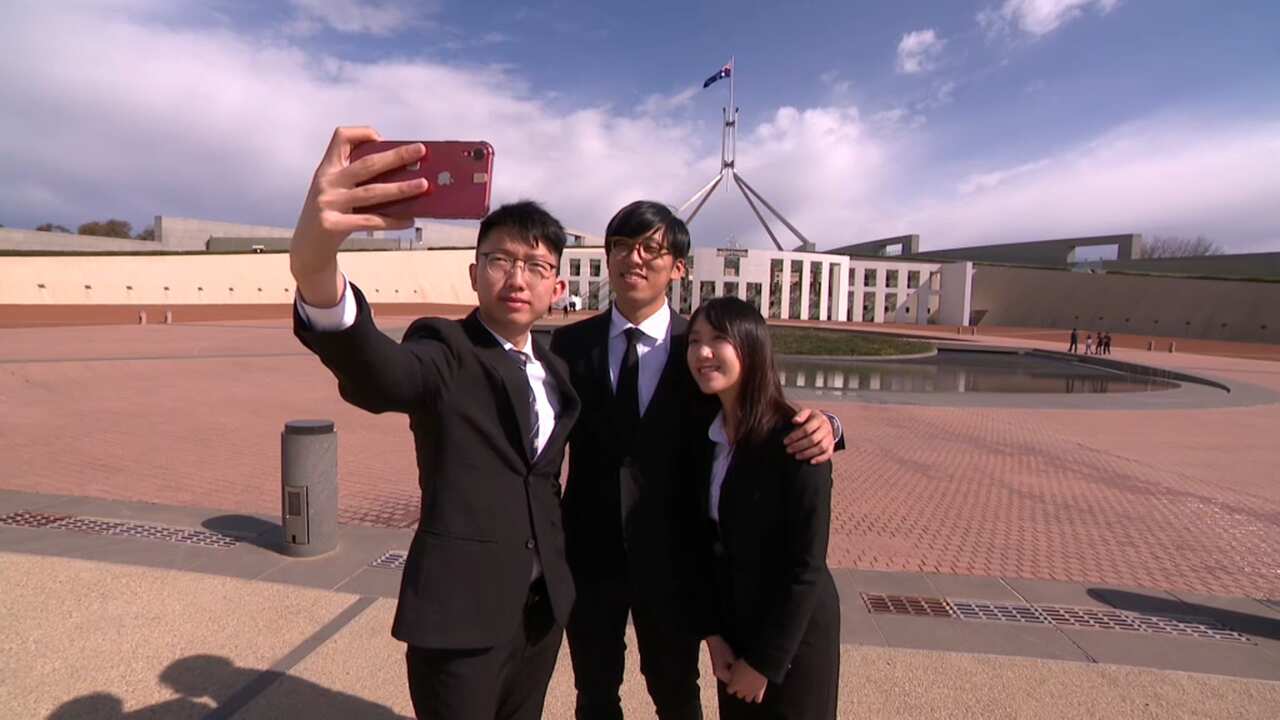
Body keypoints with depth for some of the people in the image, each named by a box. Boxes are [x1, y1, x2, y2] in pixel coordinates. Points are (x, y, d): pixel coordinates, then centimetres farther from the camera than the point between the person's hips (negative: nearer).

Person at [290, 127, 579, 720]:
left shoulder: (555, 371, 6)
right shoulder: (447, 352, -15)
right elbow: (375, 372, -38)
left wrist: (556, 561, 11)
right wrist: (315, 267, -55)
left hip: (544, 608, 6)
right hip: (462, 615, -6)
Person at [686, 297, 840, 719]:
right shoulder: (706, 440, -2)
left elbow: (807, 565, -19)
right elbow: (707, 545, 2)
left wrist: (764, 661, -13)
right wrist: (713, 634, -4)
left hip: (793, 634, -5)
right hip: (733, 625, 6)